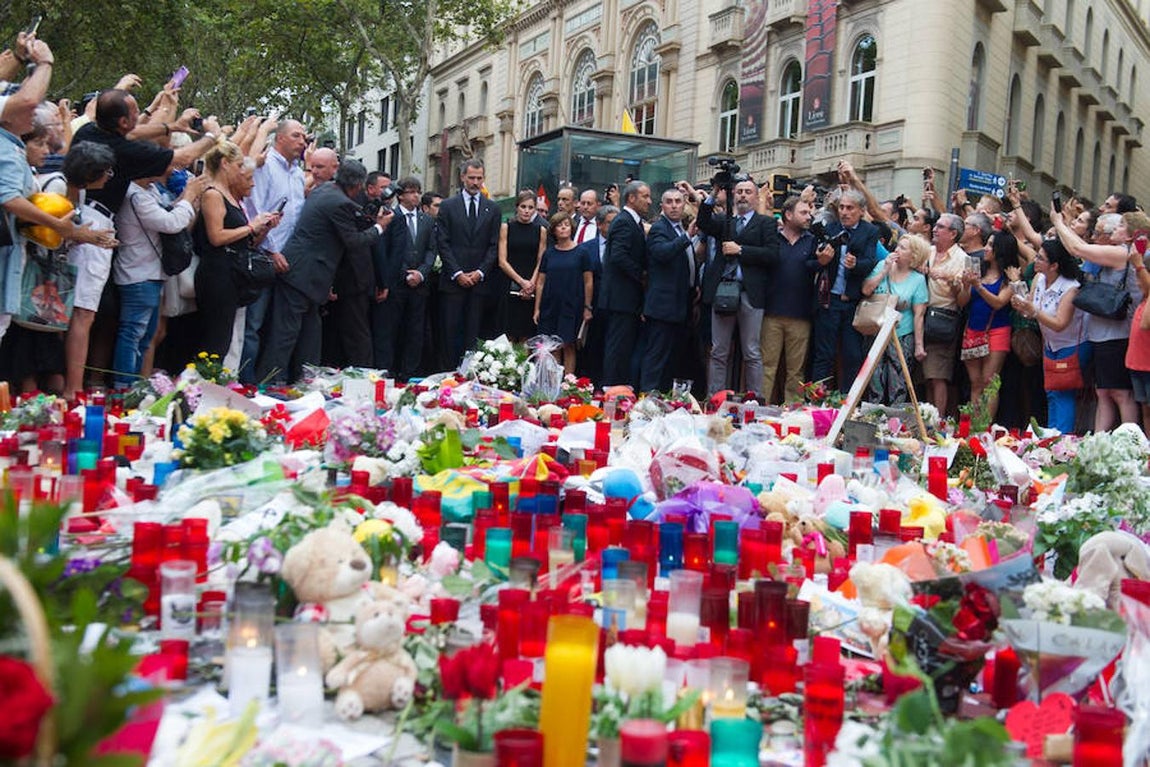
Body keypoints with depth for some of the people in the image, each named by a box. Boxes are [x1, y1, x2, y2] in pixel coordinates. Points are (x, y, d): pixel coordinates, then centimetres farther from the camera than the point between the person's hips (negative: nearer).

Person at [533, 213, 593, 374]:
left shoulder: (581, 253, 2)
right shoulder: (548, 253, 9)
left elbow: (588, 282, 2)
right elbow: (541, 283, 10)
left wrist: (587, 308, -1)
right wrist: (537, 308, 6)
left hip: (572, 307, -2)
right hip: (550, 306, 3)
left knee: (568, 345, -3)